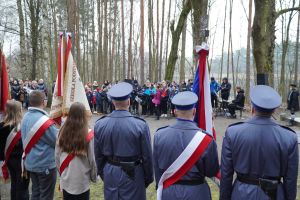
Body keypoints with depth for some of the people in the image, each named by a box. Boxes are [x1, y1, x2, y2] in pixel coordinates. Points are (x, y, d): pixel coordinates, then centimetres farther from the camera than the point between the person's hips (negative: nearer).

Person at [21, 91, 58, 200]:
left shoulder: (25, 117, 1)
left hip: (31, 163, 8)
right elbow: (58, 141, -19)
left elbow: (26, 140, 11)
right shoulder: (44, 121, -25)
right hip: (45, 164, -8)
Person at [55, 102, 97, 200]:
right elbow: (92, 159, -10)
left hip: (66, 180, 4)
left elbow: (57, 157, 2)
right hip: (82, 182, -3)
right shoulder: (88, 135, -19)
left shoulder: (63, 132, -8)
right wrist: (94, 177, 7)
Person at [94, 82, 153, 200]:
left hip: (110, 173, 3)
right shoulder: (141, 125, -19)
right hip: (132, 174, -3)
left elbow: (98, 154, 2)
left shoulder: (100, 124, -8)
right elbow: (147, 156, -10)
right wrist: (148, 178, 5)